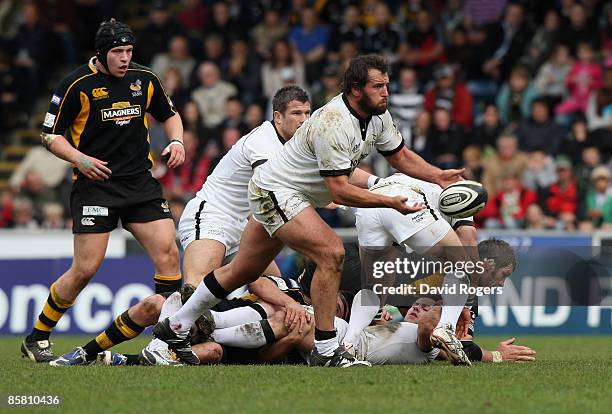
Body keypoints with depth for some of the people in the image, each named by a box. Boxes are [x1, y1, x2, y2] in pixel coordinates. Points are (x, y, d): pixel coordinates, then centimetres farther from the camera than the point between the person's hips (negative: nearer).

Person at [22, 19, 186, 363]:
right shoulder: (77, 85, -7)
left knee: (168, 253, -11)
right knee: (86, 269, -7)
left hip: (140, 182, 4)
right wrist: (79, 158, -17)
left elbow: (170, 115, 22)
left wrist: (176, 141, 3)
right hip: (95, 183, -4)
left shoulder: (145, 79, 5)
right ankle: (37, 338, 9)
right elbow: (51, 135, -2)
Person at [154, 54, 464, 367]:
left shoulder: (378, 116, -3)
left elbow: (401, 156, 12)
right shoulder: (334, 124, -31)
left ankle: (175, 327, 32)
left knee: (243, 271, 18)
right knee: (331, 253, -23)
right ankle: (326, 351, -17)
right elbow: (339, 192, -30)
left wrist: (439, 176, -3)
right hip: (275, 191, -10)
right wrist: (390, 202, -32)